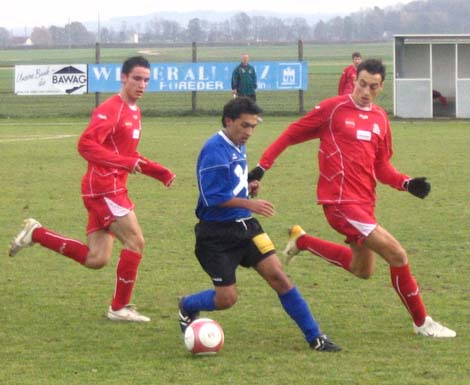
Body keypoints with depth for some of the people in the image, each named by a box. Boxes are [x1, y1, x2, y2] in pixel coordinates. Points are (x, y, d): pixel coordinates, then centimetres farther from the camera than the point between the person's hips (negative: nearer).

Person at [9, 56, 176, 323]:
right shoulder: (110, 110, -13)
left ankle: (36, 234, 15)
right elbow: (86, 144, -24)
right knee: (135, 242, -8)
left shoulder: (134, 112, 16)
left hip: (114, 189, 9)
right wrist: (124, 163, -29)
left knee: (96, 259, 6)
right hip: (103, 188, -9)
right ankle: (120, 308, 2)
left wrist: (160, 172, 17)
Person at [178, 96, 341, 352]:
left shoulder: (238, 147, 10)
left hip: (245, 226, 7)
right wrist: (250, 204, -25)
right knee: (226, 298, -4)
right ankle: (186, 307, 29)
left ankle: (315, 337, -1)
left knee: (278, 276, -4)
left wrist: (249, 187, 3)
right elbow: (212, 197, -23)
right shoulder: (215, 150, -18)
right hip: (217, 233, -7)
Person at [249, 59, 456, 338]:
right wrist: (263, 166, -4)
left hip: (365, 202, 8)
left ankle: (302, 241, 34)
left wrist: (408, 183, -1)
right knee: (397, 255, -13)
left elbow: (382, 168, 16)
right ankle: (422, 322, 1)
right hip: (341, 201, -8)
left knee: (363, 270, 20)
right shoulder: (333, 108, -7)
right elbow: (291, 135, -1)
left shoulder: (380, 119, 11)